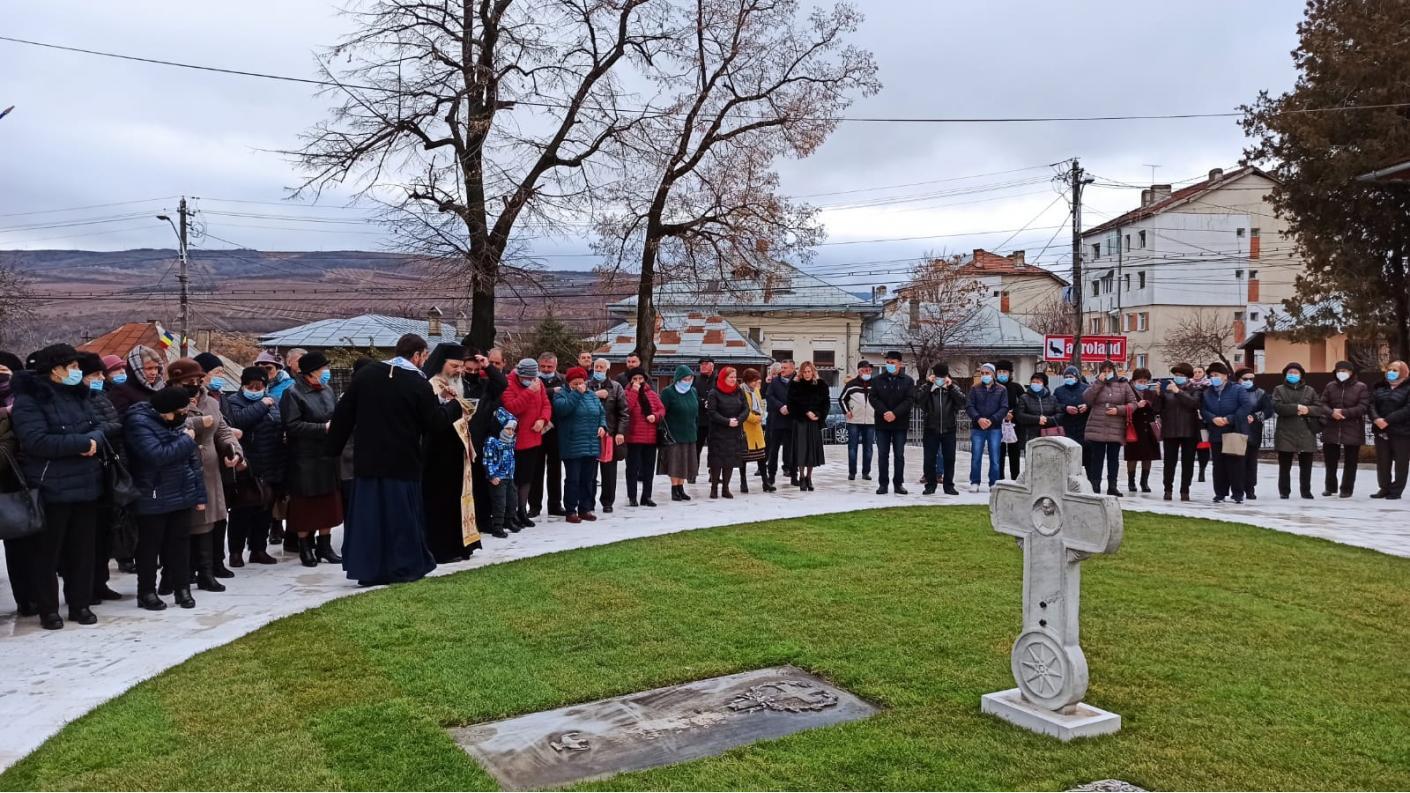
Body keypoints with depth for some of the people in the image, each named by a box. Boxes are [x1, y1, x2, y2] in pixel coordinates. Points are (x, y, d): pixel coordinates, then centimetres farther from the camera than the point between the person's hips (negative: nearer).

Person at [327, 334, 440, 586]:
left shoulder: (365, 374, 2)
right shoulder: (420, 384, -10)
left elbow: (342, 414, 3)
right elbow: (434, 423, -4)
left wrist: (334, 447, 10)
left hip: (367, 460, 3)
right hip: (403, 462, -3)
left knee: (368, 513, 9)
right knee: (402, 515, 8)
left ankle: (367, 569, 12)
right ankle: (405, 567, 14)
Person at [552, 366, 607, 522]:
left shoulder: (592, 396, 15)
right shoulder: (561, 394, -1)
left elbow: (602, 413, 20)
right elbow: (562, 408, -22)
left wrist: (602, 426, 1)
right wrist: (577, 393, -18)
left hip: (592, 446, 5)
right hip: (572, 447, -5)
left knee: (589, 479, 10)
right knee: (573, 479, -3)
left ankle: (585, 509, 19)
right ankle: (570, 511, 5)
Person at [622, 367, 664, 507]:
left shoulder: (652, 394, 11)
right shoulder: (628, 393, -3)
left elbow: (662, 409, 10)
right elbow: (626, 408, -20)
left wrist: (655, 416, -11)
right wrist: (634, 391, -18)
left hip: (650, 437, 5)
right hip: (633, 437, -5)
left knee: (649, 468, 11)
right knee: (633, 468, 0)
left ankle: (647, 496, 20)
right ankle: (632, 497, 7)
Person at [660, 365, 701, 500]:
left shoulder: (693, 391, 9)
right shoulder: (669, 392, -10)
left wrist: (696, 429, 14)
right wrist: (665, 432, -15)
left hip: (690, 434, 6)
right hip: (675, 434, -6)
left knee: (686, 462, 8)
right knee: (675, 462, -3)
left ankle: (681, 488, 18)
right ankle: (674, 490, 5)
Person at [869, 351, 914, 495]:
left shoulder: (908, 380, 1)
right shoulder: (879, 380, 5)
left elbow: (910, 400, -7)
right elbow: (872, 398, -1)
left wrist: (895, 413, -18)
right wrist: (884, 412, -15)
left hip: (900, 423, -1)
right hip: (882, 423, 1)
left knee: (899, 455, 4)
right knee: (882, 454, 3)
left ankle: (898, 483, 11)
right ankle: (882, 484, 9)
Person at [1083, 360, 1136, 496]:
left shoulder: (1123, 385, 8)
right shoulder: (1096, 385, 8)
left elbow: (1133, 404, 5)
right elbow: (1087, 399, -10)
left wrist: (1118, 409, -11)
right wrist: (1099, 382, -11)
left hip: (1116, 429, 0)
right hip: (1097, 428, 0)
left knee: (1113, 458, 5)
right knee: (1097, 458, 3)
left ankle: (1112, 486, 10)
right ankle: (1095, 486, 8)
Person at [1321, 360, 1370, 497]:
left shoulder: (1361, 387, -1)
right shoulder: (1330, 386, 8)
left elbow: (1363, 407, -10)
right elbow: (1322, 404, 2)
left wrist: (1344, 412, -19)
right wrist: (1331, 413, -18)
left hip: (1353, 430, -3)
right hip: (1331, 429, 3)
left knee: (1350, 462, 4)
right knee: (1330, 460, 10)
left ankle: (1346, 489, 14)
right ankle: (1331, 487, 23)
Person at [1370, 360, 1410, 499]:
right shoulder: (1380, 387, 13)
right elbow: (1371, 404, 3)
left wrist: (1388, 420, -21)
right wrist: (1376, 419, -16)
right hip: (1381, 431, 5)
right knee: (1382, 462, 9)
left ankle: (1396, 490, 7)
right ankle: (1385, 488, 18)